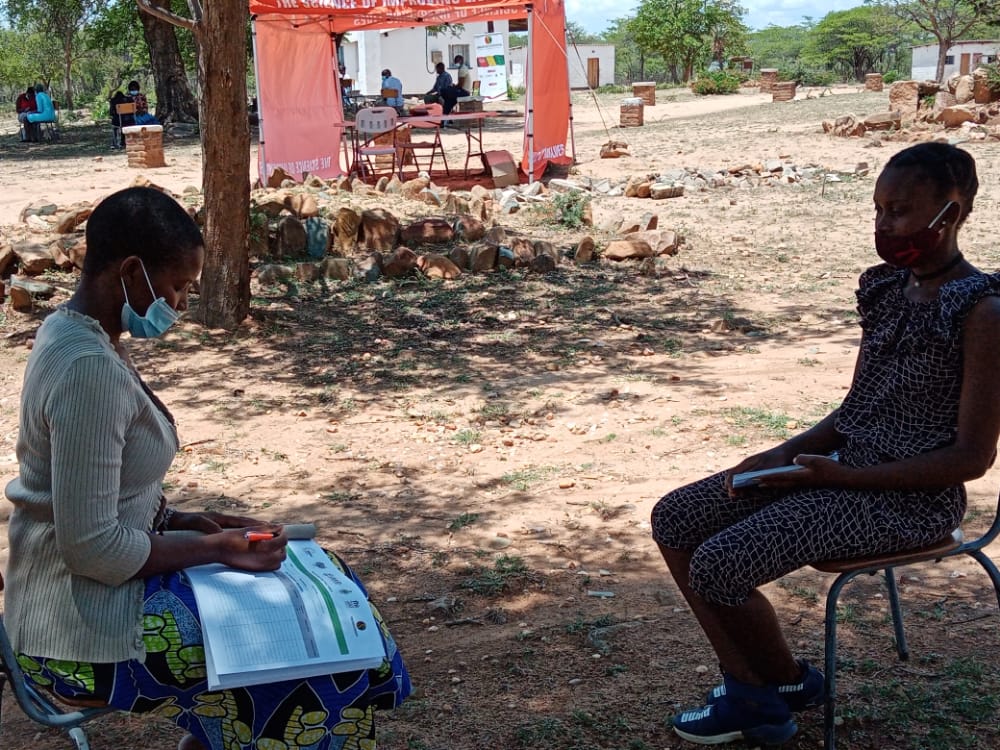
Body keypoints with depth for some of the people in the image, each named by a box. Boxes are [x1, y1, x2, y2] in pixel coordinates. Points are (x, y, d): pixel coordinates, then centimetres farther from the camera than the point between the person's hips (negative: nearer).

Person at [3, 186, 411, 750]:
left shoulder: (76, 332, 5)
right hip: (85, 633, -10)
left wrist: (184, 522, 4)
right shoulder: (89, 368, -25)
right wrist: (215, 548, -15)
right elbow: (93, 549, -25)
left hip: (91, 592, 10)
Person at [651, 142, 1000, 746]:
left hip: (910, 498, -9)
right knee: (674, 520, 0)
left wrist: (840, 475, -19)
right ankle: (750, 692, 7)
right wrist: (788, 452, -3)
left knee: (717, 566, -20)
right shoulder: (887, 288, 8)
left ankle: (792, 683, 10)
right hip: (846, 469, 9)